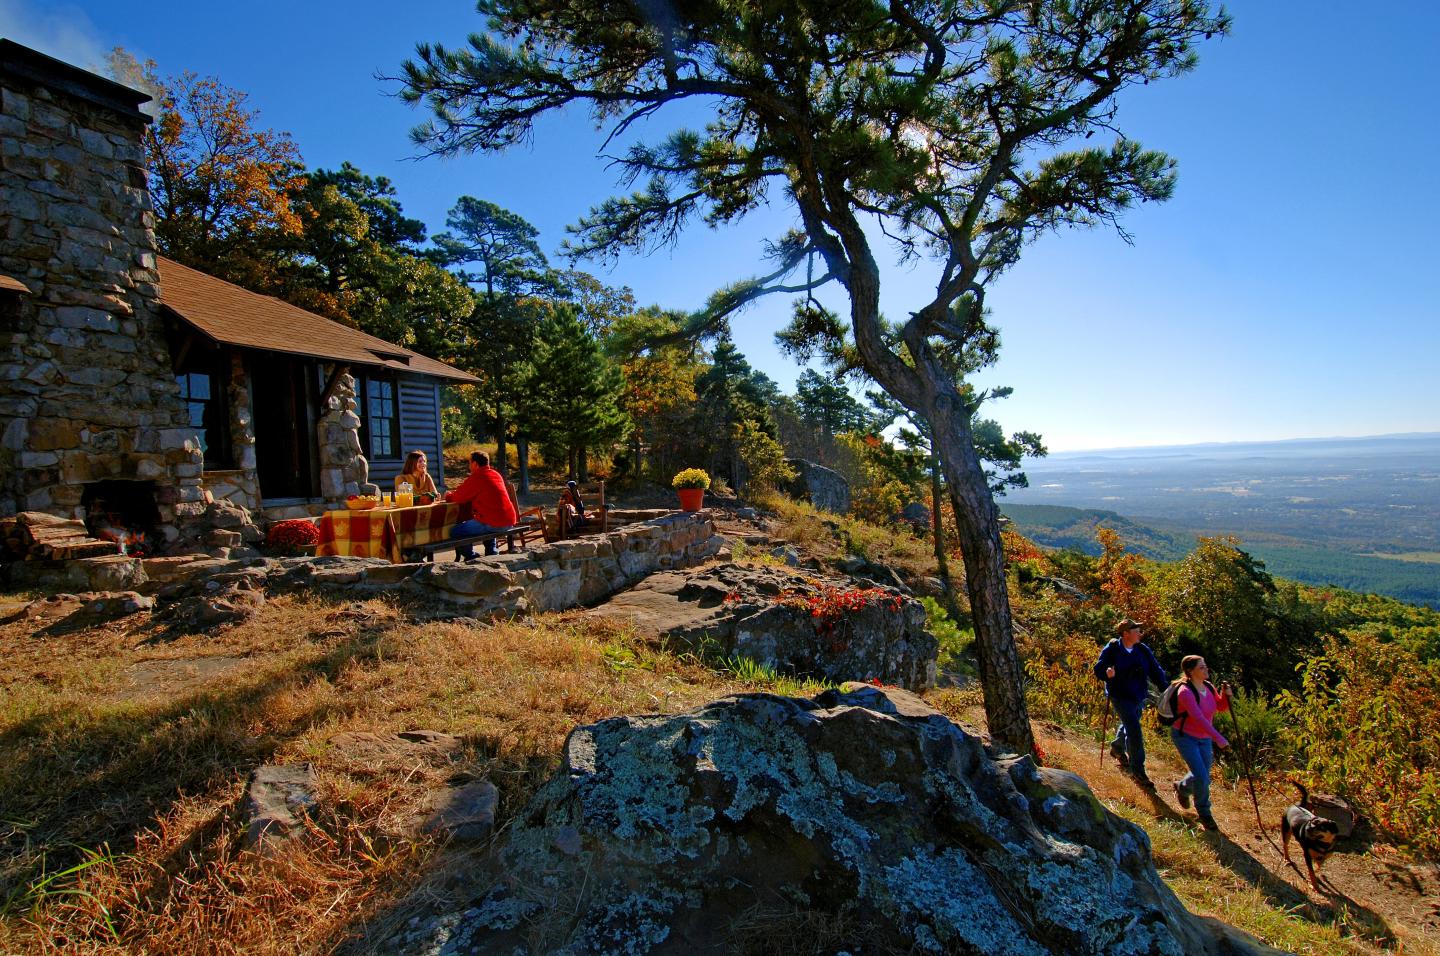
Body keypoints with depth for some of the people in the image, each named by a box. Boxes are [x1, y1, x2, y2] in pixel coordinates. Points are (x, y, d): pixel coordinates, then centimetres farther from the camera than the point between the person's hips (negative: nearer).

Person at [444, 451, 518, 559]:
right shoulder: (496, 474, 16)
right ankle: (492, 553, 32)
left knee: (455, 532, -1)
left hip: (493, 523, -9)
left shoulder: (476, 477, -8)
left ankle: (471, 558, 7)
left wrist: (448, 496, 19)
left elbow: (459, 498, -2)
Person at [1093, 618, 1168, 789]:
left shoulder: (1143, 650, -1)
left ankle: (1117, 748, 51)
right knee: (1135, 731, -11)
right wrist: (1107, 673, -34)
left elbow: (1155, 670, -1)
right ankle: (1138, 770, 0)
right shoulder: (1111, 650, -15)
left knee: (1129, 726, 23)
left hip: (1138, 697, 6)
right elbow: (1098, 669, -12)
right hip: (1120, 697, -6)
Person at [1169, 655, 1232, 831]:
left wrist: (1226, 695, -8)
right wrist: (1218, 738, -38)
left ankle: (1182, 787, 45)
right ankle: (1203, 811, 14)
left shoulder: (1208, 687, -2)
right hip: (1185, 737, -7)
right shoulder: (1186, 692, -25)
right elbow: (1199, 718, -33)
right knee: (1201, 776, -11)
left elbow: (1221, 707, 11)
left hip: (1204, 738, 7)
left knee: (1203, 777, 14)